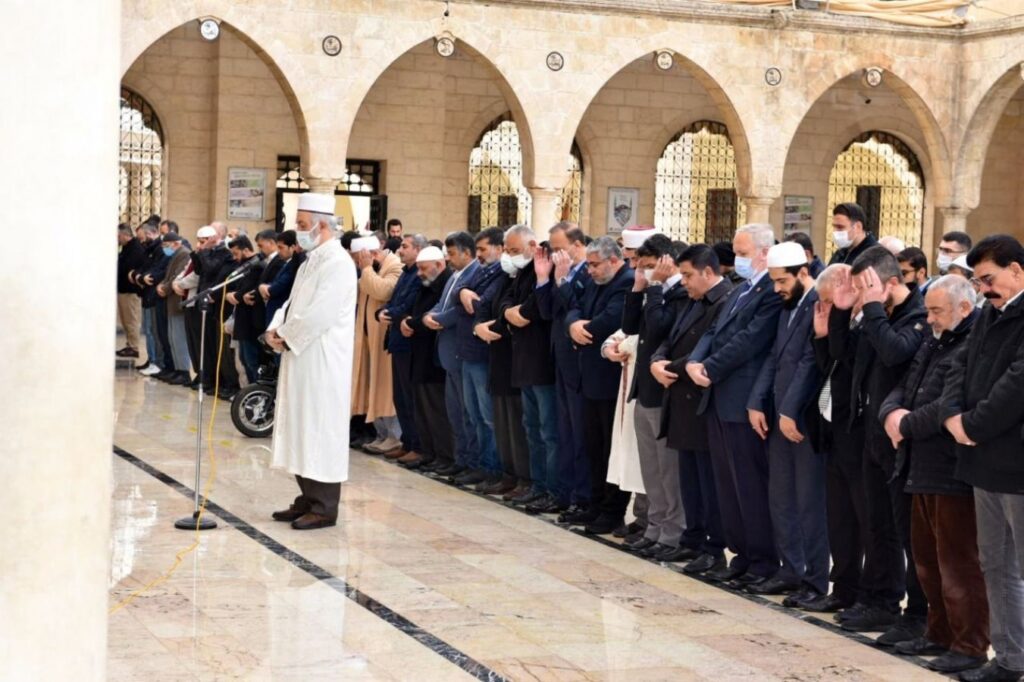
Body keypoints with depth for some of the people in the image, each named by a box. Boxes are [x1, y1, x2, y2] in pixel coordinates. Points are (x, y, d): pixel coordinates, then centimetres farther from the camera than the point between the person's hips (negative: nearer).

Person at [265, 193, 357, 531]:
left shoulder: (337, 263, -15)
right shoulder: (312, 260, 15)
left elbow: (318, 315, -22)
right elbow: (294, 303, 18)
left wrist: (286, 337, -11)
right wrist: (276, 329, 0)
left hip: (321, 363, -9)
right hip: (301, 359, 9)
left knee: (320, 430, -5)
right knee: (302, 429, 12)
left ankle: (324, 507, 1)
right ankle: (308, 499, 20)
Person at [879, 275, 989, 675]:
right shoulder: (933, 345, 17)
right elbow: (903, 388, 18)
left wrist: (907, 425, -13)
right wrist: (892, 412, -5)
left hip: (953, 473, -10)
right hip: (922, 469, 10)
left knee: (958, 562, -4)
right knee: (927, 558, 17)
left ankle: (969, 646, 5)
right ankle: (940, 634, 29)